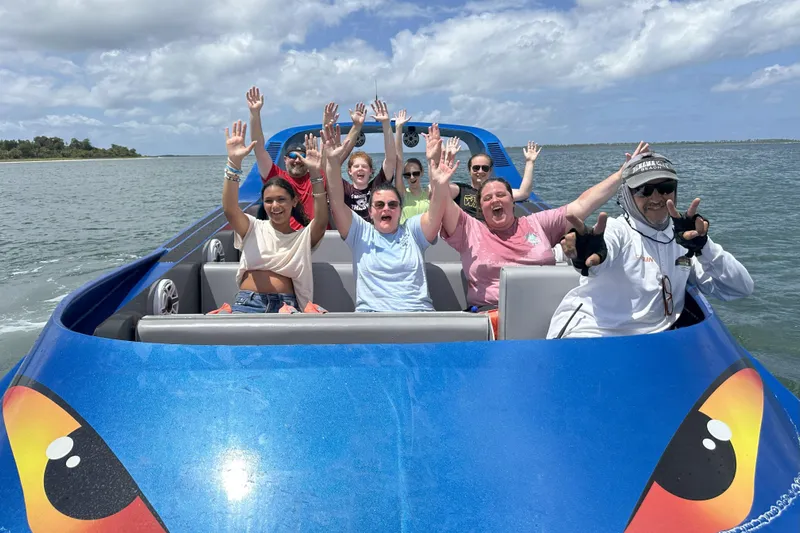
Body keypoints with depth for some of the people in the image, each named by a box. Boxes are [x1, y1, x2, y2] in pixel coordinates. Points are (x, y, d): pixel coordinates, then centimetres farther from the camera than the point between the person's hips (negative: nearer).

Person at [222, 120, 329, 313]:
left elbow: (321, 221, -11)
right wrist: (234, 163, -22)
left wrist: (317, 174, -22)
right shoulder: (254, 228, 12)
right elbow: (230, 209, -8)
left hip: (286, 305, 0)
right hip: (247, 302, 0)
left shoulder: (304, 236, 10)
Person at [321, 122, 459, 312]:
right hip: (370, 313, 0)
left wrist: (440, 185, -23)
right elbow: (337, 204, 0)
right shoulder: (361, 233, 14)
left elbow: (435, 213, -3)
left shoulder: (412, 230, 16)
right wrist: (333, 162, -14)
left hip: (419, 312, 1)